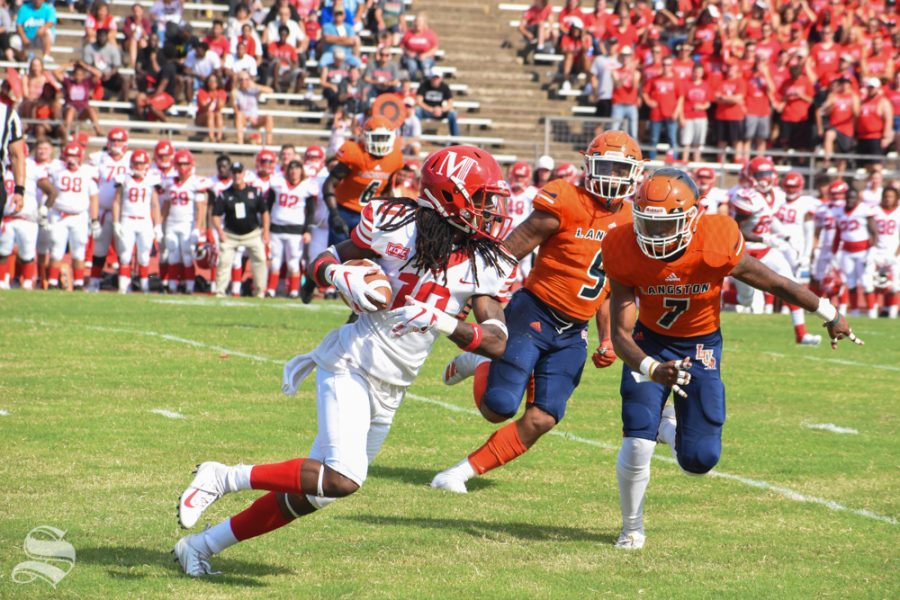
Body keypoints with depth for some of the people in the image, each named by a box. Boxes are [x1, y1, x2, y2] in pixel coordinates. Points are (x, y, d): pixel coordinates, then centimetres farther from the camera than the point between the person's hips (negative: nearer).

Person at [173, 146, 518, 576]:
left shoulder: (485, 265, 0)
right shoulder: (397, 226, -8)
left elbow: (497, 342, -8)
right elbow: (324, 262, 4)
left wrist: (442, 322, -24)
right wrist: (342, 277, -19)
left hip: (390, 392, 6)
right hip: (350, 366, -6)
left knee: (311, 492, 10)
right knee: (343, 479, -25)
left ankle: (200, 545, 24)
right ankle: (224, 478, -8)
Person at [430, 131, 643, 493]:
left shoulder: (629, 223, 7)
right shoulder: (565, 203, -13)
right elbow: (511, 251, -11)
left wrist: (607, 340, 11)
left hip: (573, 334, 6)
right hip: (534, 314, -6)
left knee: (541, 420, -3)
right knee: (499, 408, -10)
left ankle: (462, 472, 10)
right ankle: (481, 366, 24)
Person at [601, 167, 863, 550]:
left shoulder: (716, 247, -29)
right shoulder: (625, 254, -25)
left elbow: (776, 284, -12)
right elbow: (620, 334, -23)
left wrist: (830, 316, 0)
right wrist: (653, 370, -43)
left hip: (701, 346, 0)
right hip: (651, 342, 0)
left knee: (699, 460, -7)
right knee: (637, 444, -16)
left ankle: (670, 426, 30)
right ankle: (632, 529, 11)